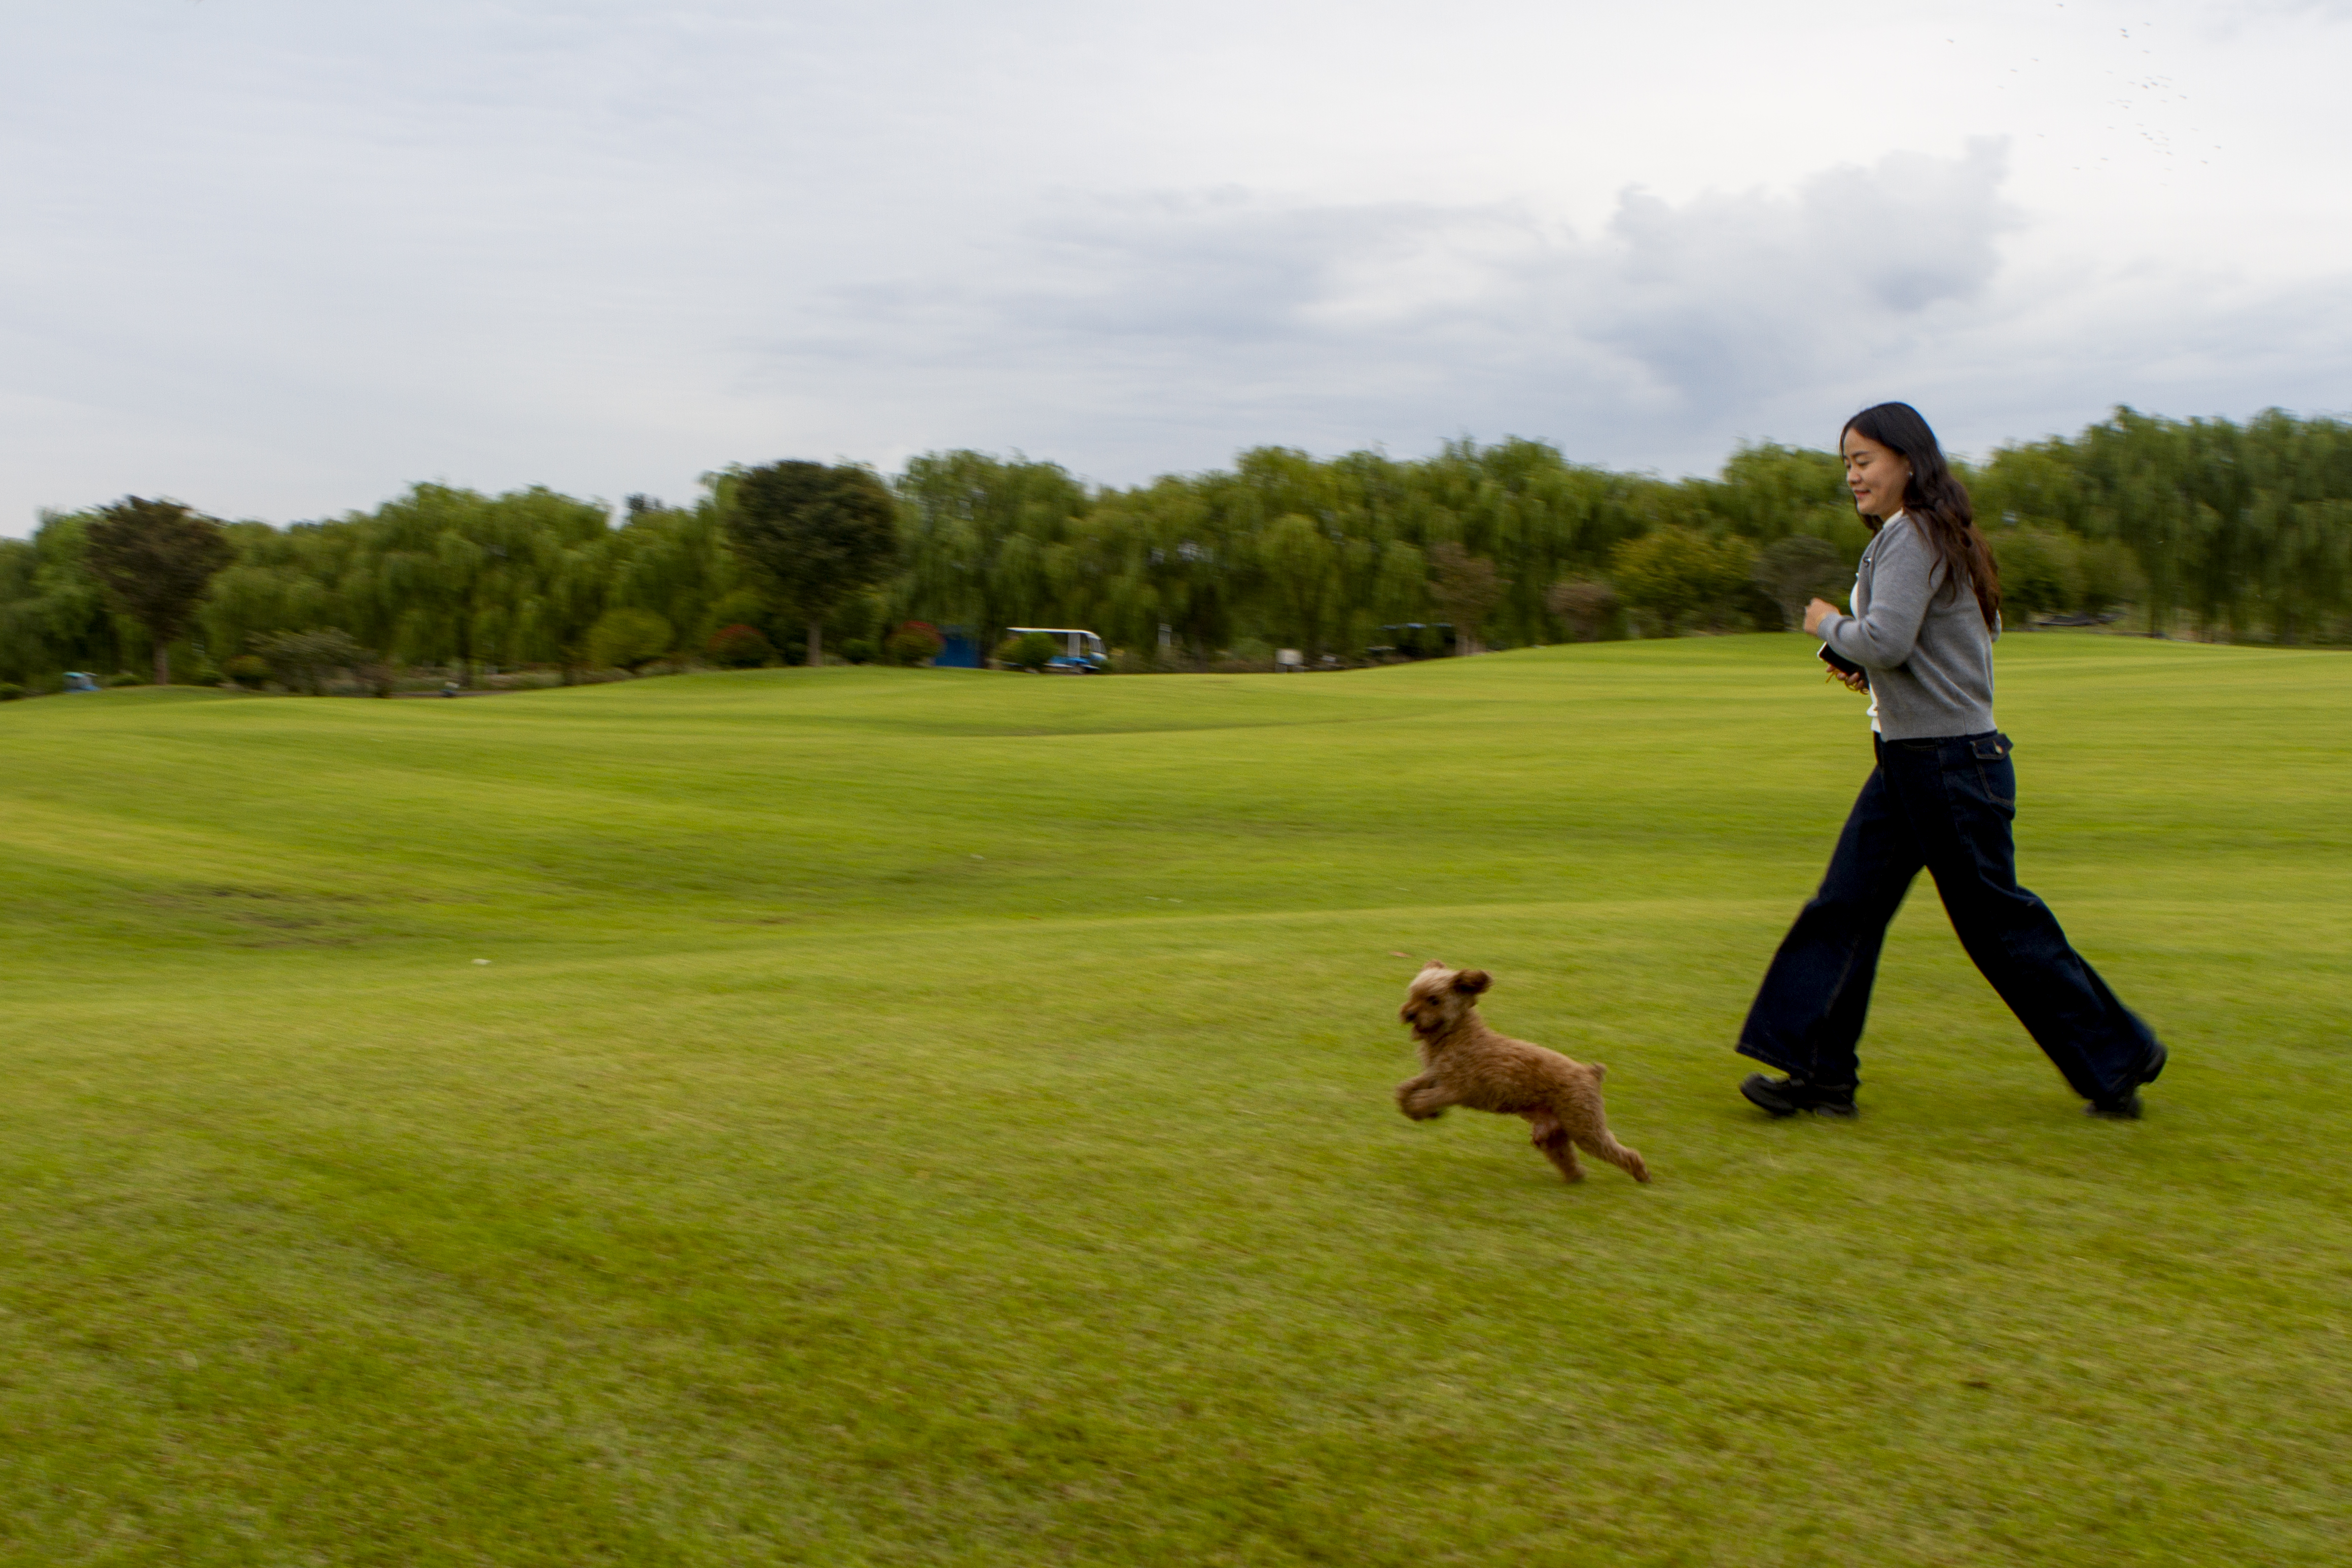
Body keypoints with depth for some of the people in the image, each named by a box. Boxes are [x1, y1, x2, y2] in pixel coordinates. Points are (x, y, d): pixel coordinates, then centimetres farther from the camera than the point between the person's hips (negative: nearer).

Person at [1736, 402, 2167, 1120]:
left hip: (1949, 763, -10)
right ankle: (1820, 1074, 9)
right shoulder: (1932, 537, 15)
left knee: (1998, 921, 2)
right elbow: (1983, 628, 22)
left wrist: (1829, 624, -7)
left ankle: (2116, 1055, 19)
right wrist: (1871, 673, 11)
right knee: (1846, 906, 6)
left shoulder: (1914, 537, -16)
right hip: (1908, 762, 10)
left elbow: (1886, 641, -27)